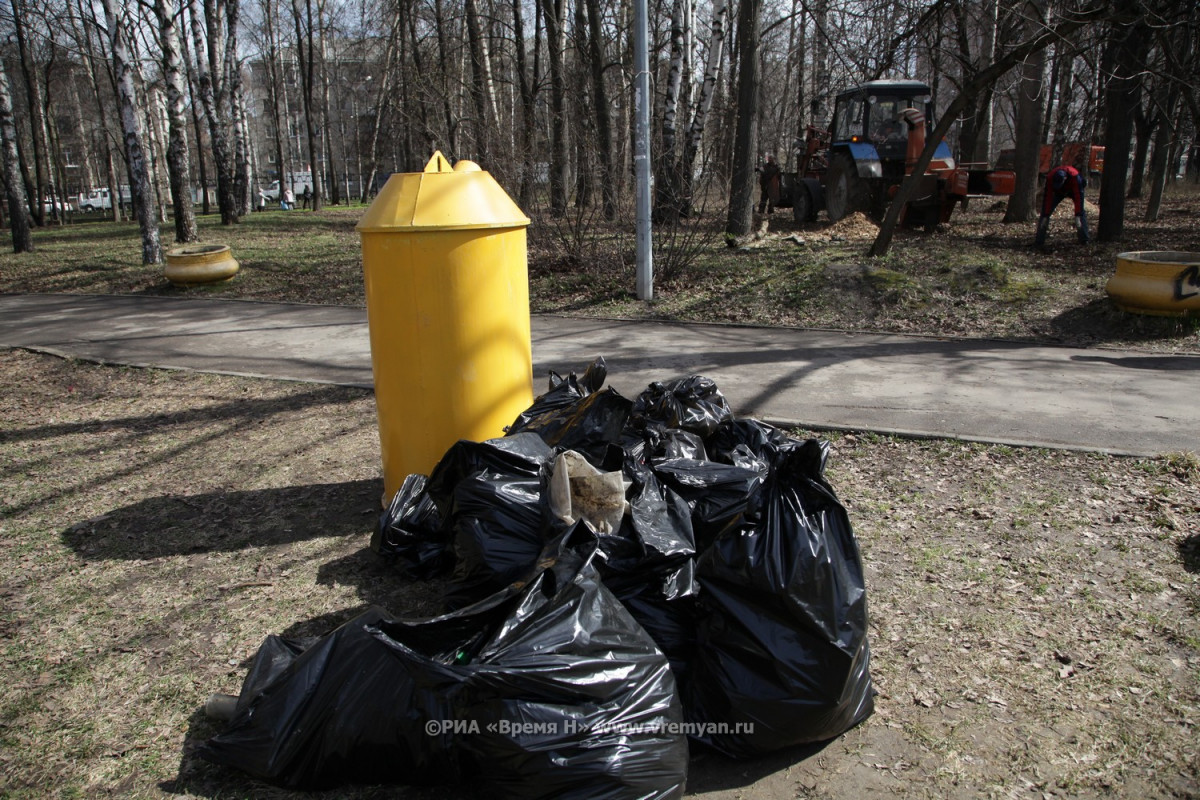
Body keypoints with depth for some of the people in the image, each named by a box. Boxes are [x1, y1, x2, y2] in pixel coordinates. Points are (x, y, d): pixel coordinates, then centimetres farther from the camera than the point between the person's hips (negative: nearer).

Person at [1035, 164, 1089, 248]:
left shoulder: (1075, 176, -40)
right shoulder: (1050, 178, -36)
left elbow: (1078, 197, -40)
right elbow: (1048, 197, -31)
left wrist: (1077, 217, -44)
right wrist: (1045, 217, -33)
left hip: (1073, 190, -1)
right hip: (1058, 191, 1)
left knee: (1081, 212, -15)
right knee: (1045, 211, -13)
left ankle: (1084, 240, -6)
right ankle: (1039, 242, -13)